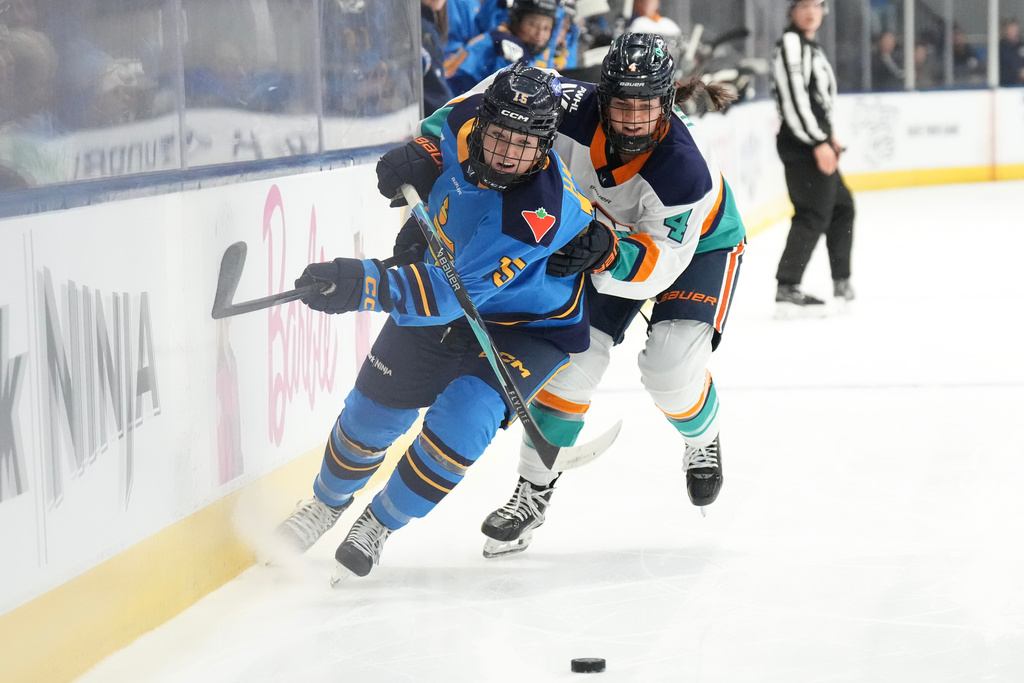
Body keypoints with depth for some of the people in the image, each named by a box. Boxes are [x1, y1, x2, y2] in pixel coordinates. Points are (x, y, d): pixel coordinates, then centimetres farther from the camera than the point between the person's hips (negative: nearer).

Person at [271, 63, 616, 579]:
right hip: (447, 277, 6)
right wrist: (418, 157, -14)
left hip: (528, 324, -6)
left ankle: (379, 524, 4)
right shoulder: (470, 121, -23)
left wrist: (364, 285, -57)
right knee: (375, 407, 11)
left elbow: (451, 294, -47)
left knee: (461, 421, -23)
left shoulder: (538, 214, -42)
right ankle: (327, 502, 41)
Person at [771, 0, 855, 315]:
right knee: (814, 214, -17)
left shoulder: (811, 46, 20)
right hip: (801, 145, -11)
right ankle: (787, 289, -22)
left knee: (841, 205, 22)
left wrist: (828, 137, 28)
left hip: (814, 142, 11)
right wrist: (819, 142, -25)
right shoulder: (791, 43, -12)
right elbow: (794, 97, -22)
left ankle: (841, 282, 34)